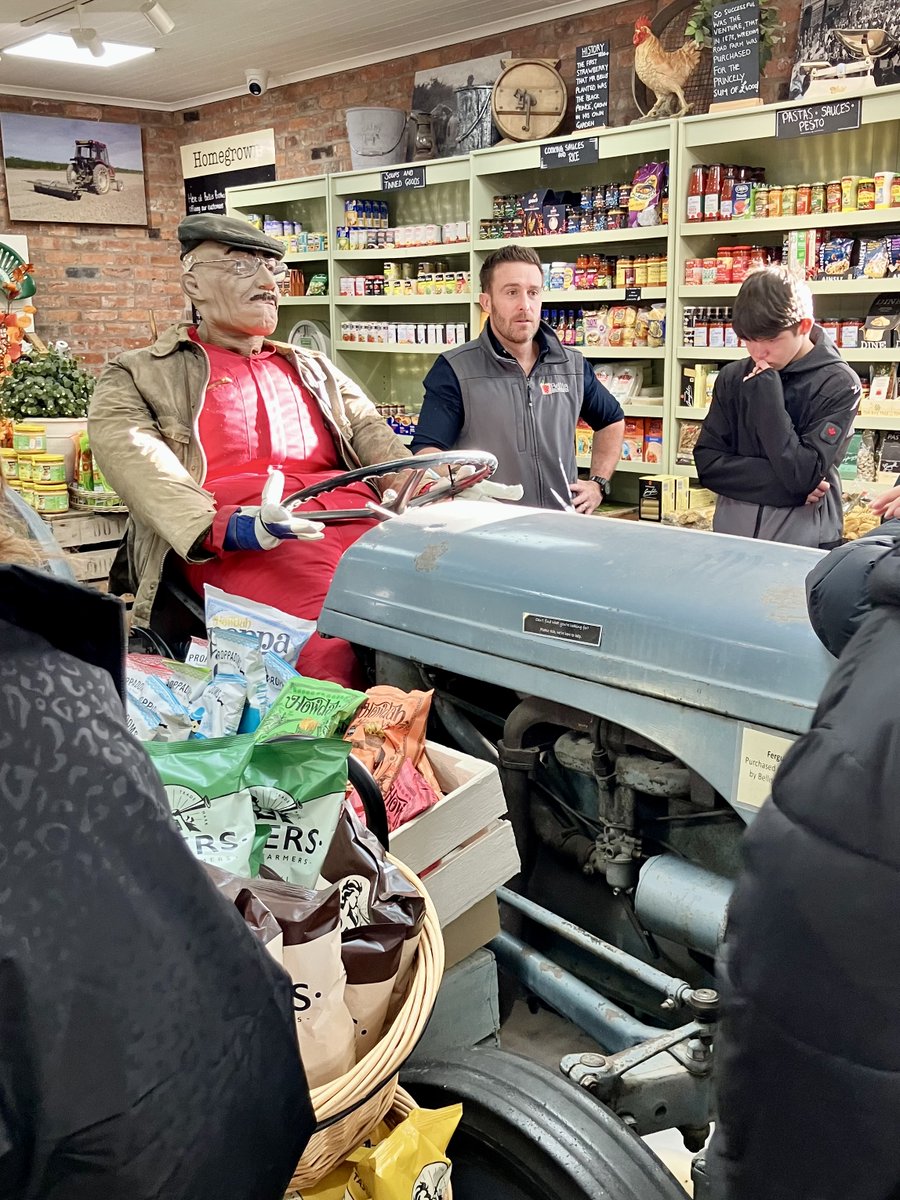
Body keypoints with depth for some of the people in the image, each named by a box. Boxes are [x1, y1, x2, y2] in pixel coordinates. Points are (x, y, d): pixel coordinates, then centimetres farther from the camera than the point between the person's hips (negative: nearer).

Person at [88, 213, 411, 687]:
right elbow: (131, 455, -1)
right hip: (240, 549, -4)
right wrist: (218, 526, -22)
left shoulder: (315, 371, 33)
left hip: (355, 521, 5)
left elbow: (370, 431, 20)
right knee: (332, 648, -35)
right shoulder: (141, 375, 17)